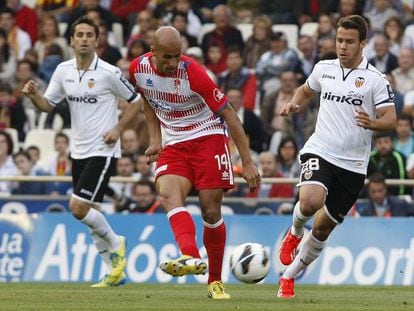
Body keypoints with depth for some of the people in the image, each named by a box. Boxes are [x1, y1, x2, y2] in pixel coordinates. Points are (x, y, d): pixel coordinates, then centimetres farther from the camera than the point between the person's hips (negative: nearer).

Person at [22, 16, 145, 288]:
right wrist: (33, 95, -12)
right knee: (89, 214, 9)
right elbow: (48, 104, 9)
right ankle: (115, 271, 20)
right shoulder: (63, 71, 4)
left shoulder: (108, 73, -12)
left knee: (79, 207, -16)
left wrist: (118, 129, -11)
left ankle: (115, 243, 10)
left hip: (103, 150, -7)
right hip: (79, 150, 7)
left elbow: (137, 100, -3)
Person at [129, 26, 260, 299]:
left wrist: (247, 161, -17)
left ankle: (215, 281, 8)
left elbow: (227, 112, -16)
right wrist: (155, 139, 8)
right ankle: (191, 257, -46)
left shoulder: (193, 72, -20)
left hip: (208, 138, -4)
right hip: (174, 144, 4)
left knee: (211, 211, -8)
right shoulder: (138, 69, -6)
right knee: (168, 195, -26)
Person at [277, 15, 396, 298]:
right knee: (311, 201, -30)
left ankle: (289, 277, 26)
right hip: (320, 152, 0)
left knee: (323, 227, 7)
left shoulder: (375, 79, -4)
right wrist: (294, 105, 6)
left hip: (353, 165, 0)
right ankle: (295, 232, 4)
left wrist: (372, 123, -31)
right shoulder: (323, 69, 6)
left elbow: (391, 120, -9)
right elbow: (306, 90, 28)